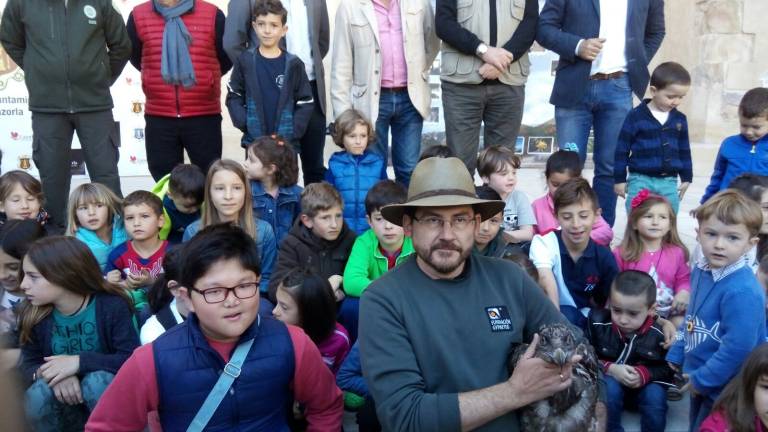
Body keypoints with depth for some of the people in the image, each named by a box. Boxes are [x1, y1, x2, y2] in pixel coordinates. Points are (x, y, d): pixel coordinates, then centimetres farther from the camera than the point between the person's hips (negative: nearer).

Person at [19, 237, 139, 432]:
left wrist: (80, 362, -32)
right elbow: (30, 363, -2)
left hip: (106, 392, -3)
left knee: (97, 380, -35)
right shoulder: (33, 315, -8)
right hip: (65, 395, 3)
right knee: (39, 393, -28)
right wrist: (47, 372, -26)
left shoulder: (113, 306, -19)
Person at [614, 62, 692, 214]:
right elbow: (622, 149, -4)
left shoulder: (680, 119, 7)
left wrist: (686, 178, 16)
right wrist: (619, 179, -3)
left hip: (669, 182, 4)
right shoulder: (636, 116, -7)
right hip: (640, 180, -4)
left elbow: (684, 150, 17)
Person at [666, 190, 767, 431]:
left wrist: (702, 379, -20)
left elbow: (738, 348, -30)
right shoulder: (702, 271, -3)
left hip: (724, 388, -8)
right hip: (699, 377, 8)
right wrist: (676, 355, 15)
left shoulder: (743, 292, -30)